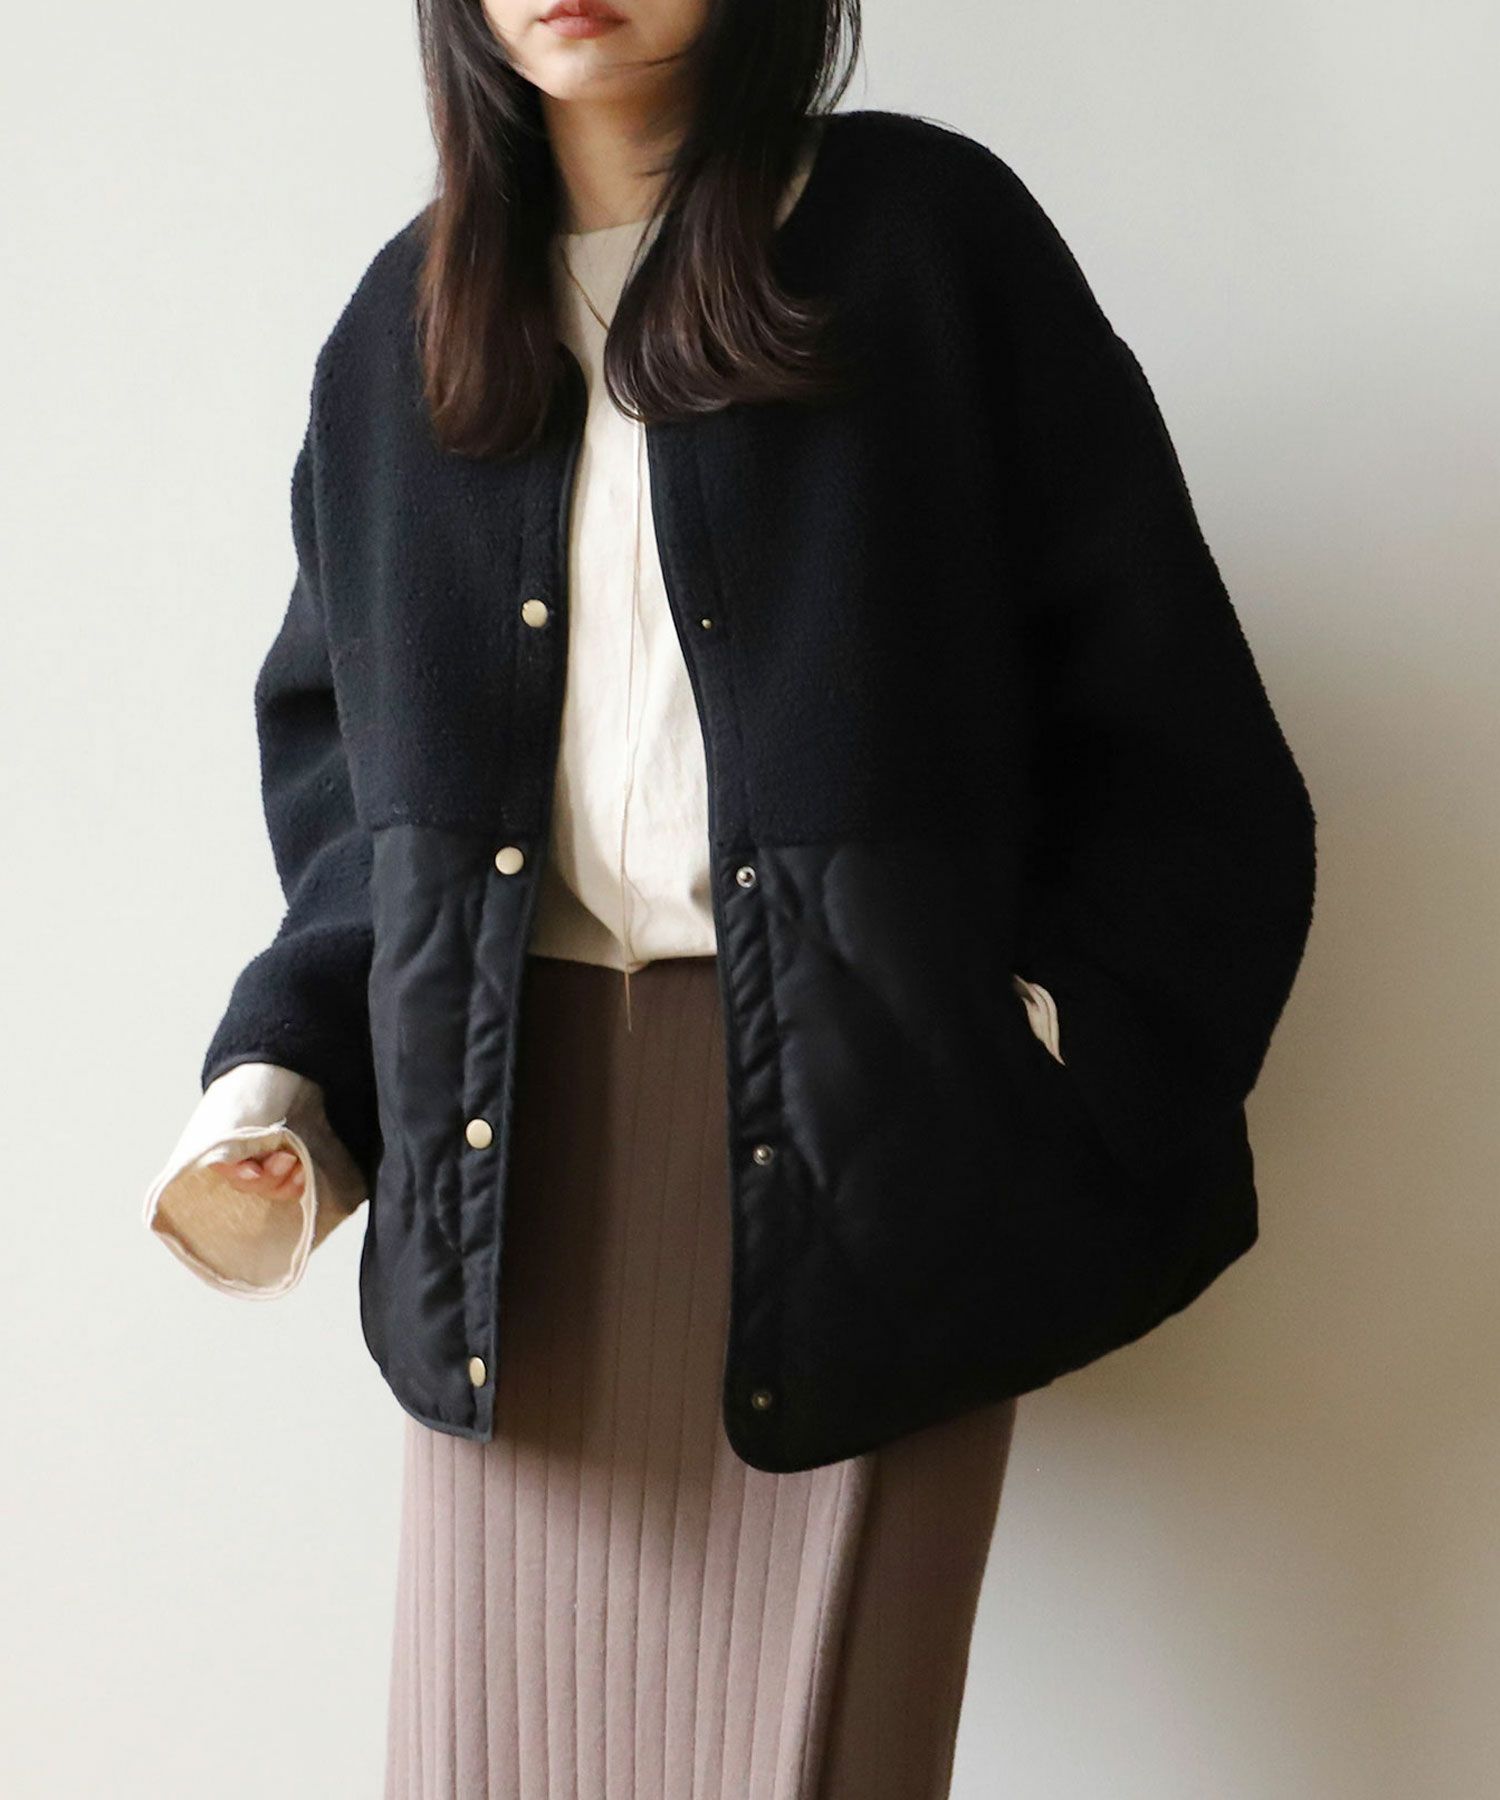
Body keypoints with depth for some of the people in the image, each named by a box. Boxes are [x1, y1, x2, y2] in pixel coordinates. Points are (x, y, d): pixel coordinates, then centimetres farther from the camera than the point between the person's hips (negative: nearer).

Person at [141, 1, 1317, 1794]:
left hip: (856, 1143, -3)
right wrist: (279, 1094, 3)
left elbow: (1168, 731, -2)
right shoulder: (405, 319, 11)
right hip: (511, 1139, 4)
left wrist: (1067, 1087, -10)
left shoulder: (930, 237, -1)